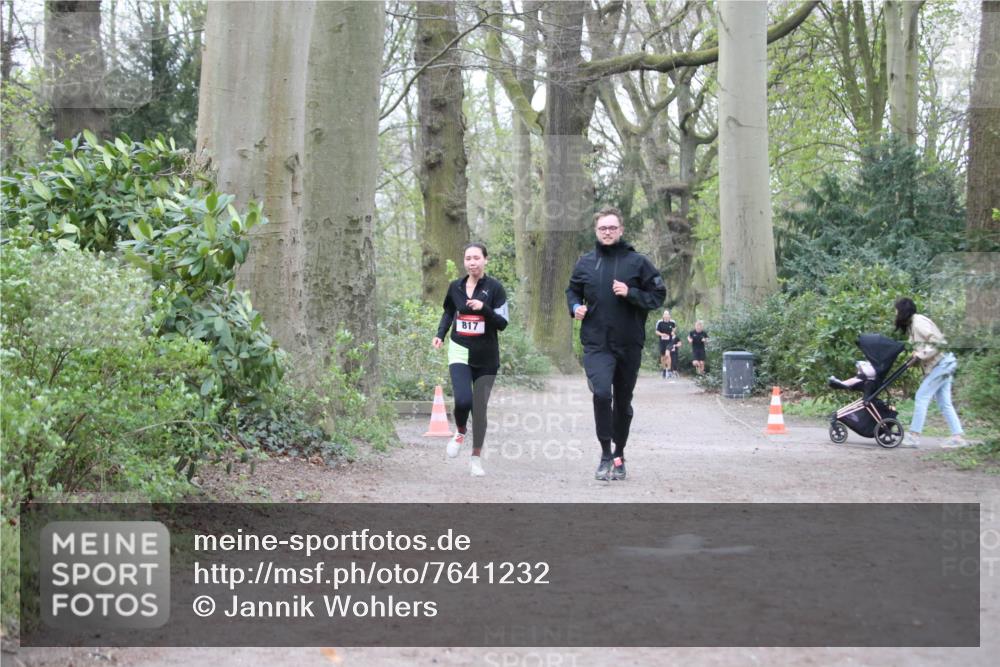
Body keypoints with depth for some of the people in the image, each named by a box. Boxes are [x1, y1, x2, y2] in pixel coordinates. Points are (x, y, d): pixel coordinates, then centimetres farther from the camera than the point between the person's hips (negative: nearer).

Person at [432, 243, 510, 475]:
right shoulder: (456, 287, 4)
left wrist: (484, 308, -23)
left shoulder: (494, 287, -5)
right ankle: (460, 432, 15)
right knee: (463, 400, -19)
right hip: (460, 352, 1)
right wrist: (440, 334, 5)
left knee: (480, 408, 3)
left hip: (486, 357, -1)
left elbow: (502, 323, -7)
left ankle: (476, 458, 20)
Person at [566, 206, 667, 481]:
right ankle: (606, 454, -8)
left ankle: (619, 455, 30)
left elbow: (658, 294, 1)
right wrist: (575, 307, 0)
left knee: (623, 402, 12)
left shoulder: (637, 262, 0)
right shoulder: (585, 263, 6)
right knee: (602, 393, -21)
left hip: (629, 344, 0)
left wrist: (630, 293, -15)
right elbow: (572, 291, 21)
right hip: (596, 345, 0)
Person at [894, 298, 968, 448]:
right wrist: (916, 354, 1)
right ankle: (957, 437, 6)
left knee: (921, 397, -8)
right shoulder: (912, 324, 14)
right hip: (941, 364, 10)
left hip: (941, 364, -10)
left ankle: (914, 435, -6)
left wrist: (920, 355, -18)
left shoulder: (918, 322, -16)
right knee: (944, 403, 7)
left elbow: (937, 342, -22)